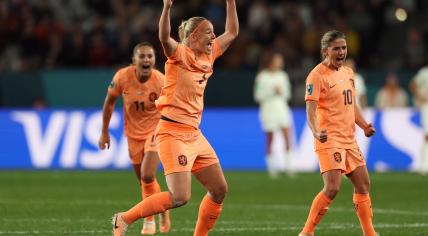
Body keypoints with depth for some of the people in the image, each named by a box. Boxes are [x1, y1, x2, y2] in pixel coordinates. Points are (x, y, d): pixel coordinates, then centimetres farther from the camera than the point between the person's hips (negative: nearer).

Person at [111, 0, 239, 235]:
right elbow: (164, 37, -31)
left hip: (194, 134, 8)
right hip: (172, 132, -8)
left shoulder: (208, 56, 11)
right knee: (180, 197, -17)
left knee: (219, 189, 8)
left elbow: (231, 32, 25)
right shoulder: (180, 54, -9)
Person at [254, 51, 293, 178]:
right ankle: (271, 169, 7)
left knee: (287, 136, -11)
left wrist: (281, 92, -5)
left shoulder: (282, 76, 9)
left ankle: (288, 165, -6)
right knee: (269, 140, -1)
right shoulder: (262, 77, -4)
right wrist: (272, 91, -16)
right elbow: (258, 96, -7)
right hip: (268, 109, -4)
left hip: (282, 109, 4)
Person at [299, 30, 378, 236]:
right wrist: (316, 131, -38)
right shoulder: (317, 75, -12)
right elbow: (310, 108, -20)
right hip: (329, 140, -8)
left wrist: (364, 125, 7)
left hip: (349, 139, 9)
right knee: (332, 187, -18)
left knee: (363, 185, 12)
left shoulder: (348, 72, 14)